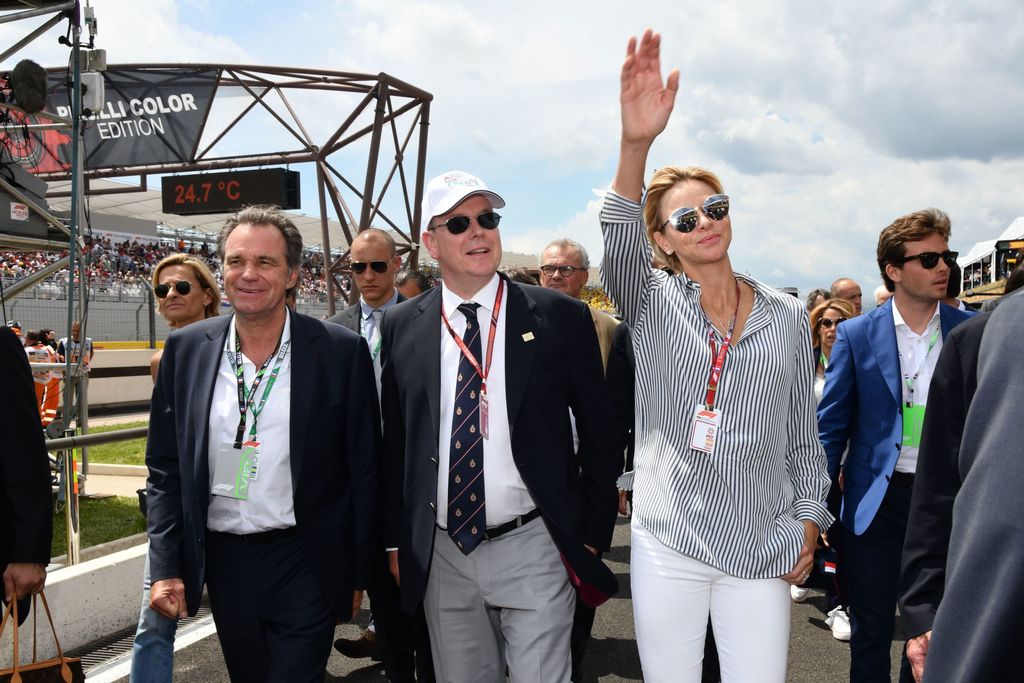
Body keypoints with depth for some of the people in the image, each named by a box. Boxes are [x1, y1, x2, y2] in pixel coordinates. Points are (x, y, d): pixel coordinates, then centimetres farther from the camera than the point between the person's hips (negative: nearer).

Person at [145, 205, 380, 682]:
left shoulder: (341, 351, -9)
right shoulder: (186, 350, -1)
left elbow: (364, 470, -5)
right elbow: (165, 468, 4)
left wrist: (359, 574, -2)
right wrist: (164, 568, -1)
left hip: (306, 564, -3)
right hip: (223, 561, 4)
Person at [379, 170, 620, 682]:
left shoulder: (561, 317, -5)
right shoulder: (402, 327, 3)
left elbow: (598, 433, 0)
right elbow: (393, 442, 8)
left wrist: (592, 535, 0)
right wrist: (395, 540, 8)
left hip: (532, 549, -3)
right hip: (440, 556, 3)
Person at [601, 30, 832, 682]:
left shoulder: (787, 316, 5)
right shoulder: (653, 303, -1)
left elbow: (803, 431, 10)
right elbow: (619, 247, -23)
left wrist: (809, 519, 5)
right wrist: (636, 144, -38)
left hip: (763, 550, 1)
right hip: (666, 547, -1)